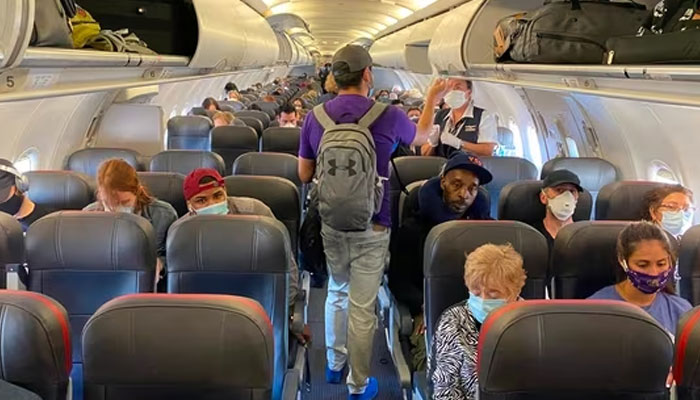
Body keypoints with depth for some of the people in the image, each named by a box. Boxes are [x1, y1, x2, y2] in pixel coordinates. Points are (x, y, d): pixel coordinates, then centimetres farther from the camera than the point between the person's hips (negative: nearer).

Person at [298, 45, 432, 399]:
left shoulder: (314, 117, -3)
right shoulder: (389, 116, -11)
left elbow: (304, 175, 5)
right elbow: (422, 137, 12)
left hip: (331, 223, 4)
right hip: (371, 226, -3)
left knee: (337, 292, 24)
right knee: (362, 305, 6)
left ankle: (334, 364, 38)